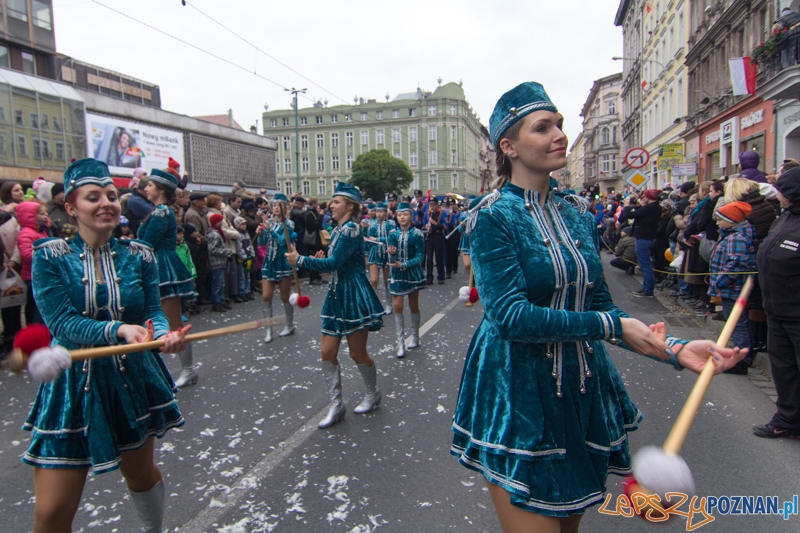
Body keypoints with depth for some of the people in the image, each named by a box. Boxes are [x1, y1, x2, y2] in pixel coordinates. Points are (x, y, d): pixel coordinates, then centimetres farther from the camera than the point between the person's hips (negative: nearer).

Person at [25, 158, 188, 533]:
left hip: (133, 378, 2)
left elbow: (153, 311, -5)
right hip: (73, 383, -2)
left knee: (140, 472, 21)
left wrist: (163, 334, -28)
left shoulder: (138, 255, -3)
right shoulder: (50, 256, -8)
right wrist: (119, 330, -33)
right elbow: (61, 322, -17)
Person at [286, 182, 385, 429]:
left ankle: (373, 394, 31)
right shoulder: (338, 230, 12)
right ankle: (336, 405, 19)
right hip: (337, 295, 9)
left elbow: (334, 263, -24)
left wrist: (300, 260, -17)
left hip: (354, 296, -9)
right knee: (327, 353, 7)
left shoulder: (350, 229, -16)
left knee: (357, 353, 5)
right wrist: (321, 259, 1)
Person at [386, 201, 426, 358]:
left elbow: (420, 257, -12)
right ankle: (400, 342, 4)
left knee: (413, 306, 11)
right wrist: (391, 254, -26)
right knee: (397, 306, -3)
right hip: (397, 274, 2)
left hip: (412, 273, -2)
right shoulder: (392, 234, 0)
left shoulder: (417, 234, -8)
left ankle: (415, 336, 30)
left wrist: (403, 265, -24)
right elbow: (391, 258, -2)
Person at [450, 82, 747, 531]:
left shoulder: (577, 212, 6)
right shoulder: (494, 216, -13)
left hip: (583, 391, 6)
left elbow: (599, 305, 5)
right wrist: (613, 325, -19)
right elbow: (512, 316, -22)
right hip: (518, 395, -6)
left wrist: (673, 348, -8)